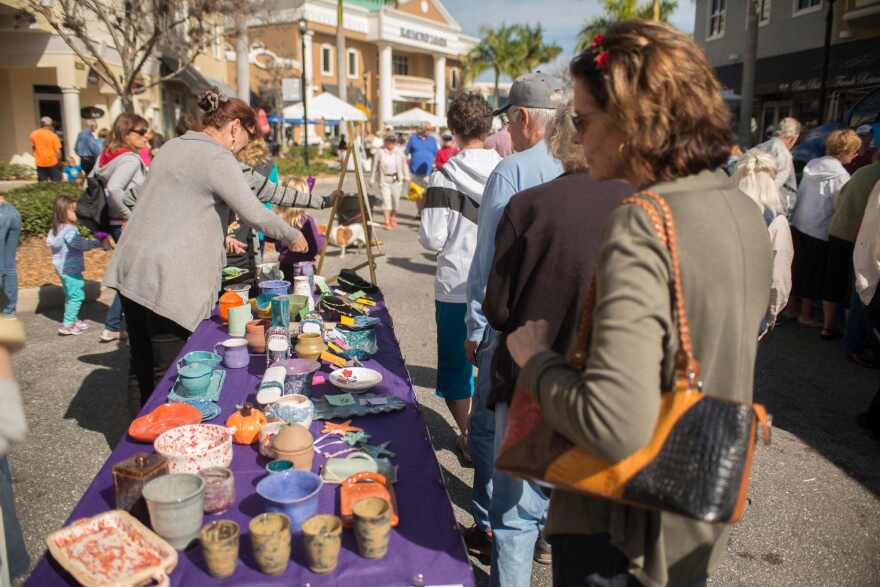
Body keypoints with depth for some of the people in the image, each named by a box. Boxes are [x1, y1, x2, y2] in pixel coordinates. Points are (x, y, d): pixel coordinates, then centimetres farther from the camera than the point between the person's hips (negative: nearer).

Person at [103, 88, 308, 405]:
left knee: (145, 361, 16)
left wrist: (216, 235, 31)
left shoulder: (171, 147, 18)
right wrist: (294, 236, 1)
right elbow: (255, 214, -16)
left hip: (131, 271, 9)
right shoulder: (218, 159, -10)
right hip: (170, 282, -9)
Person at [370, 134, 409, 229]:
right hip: (384, 180, -2)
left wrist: (406, 177, 7)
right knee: (386, 200, -9)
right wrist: (372, 179, 2)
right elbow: (375, 167, 1)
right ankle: (387, 222, -9)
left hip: (396, 179, 3)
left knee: (396, 199, 10)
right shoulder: (380, 152, -4)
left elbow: (404, 164, 10)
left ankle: (393, 217, 35)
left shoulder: (398, 152, 2)